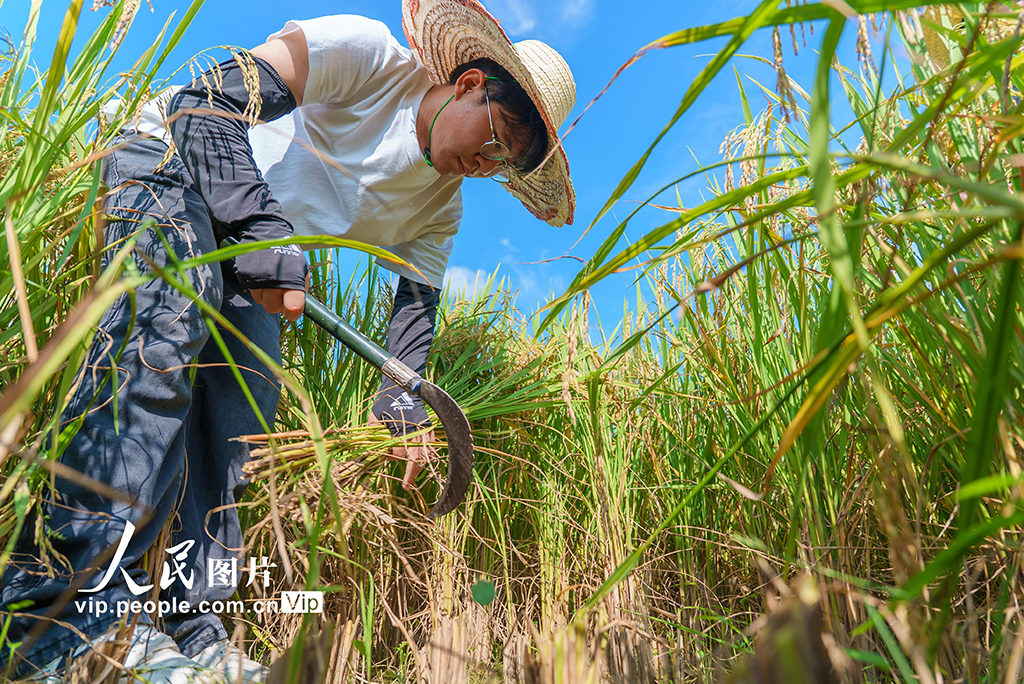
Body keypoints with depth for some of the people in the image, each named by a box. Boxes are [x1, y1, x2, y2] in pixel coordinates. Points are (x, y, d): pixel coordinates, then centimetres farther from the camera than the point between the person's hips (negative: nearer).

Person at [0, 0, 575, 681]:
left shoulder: (439, 208, 1)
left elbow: (416, 303, 3)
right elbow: (209, 101, -24)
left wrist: (403, 411, -10)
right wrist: (262, 232, -35)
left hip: (257, 248, 6)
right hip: (174, 166, -6)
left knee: (247, 402, -7)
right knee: (169, 319, -31)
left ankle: (190, 629, -2)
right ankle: (65, 598, -29)